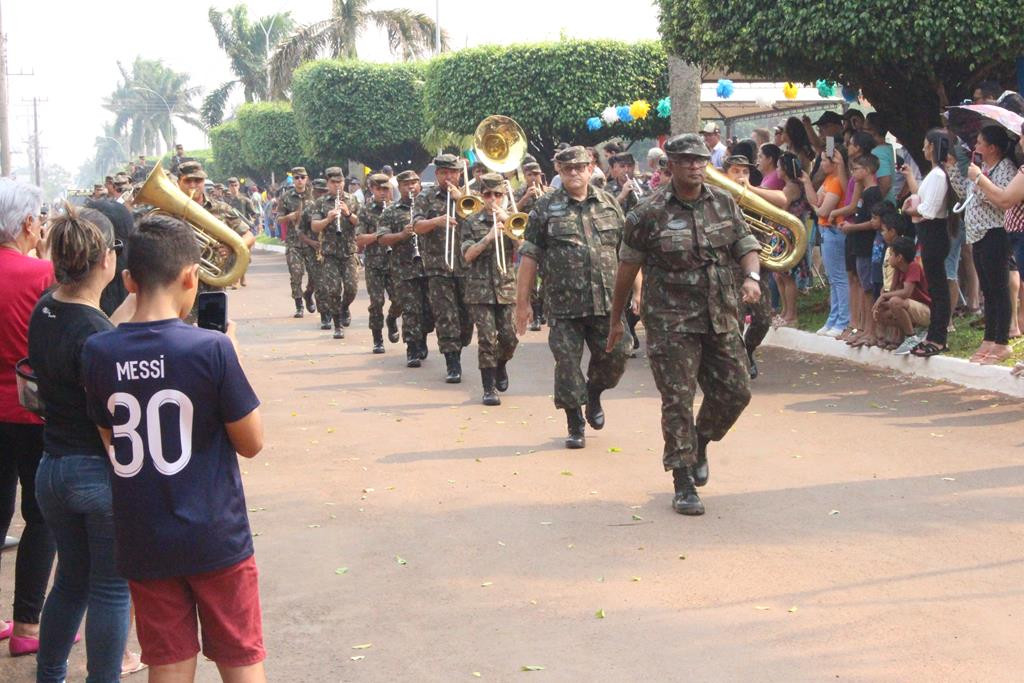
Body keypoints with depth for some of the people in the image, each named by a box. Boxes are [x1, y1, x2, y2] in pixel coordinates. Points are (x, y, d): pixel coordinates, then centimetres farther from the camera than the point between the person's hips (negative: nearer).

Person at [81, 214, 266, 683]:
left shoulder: (97, 353, -4)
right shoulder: (211, 349, -17)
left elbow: (111, 442, 8)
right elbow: (251, 443, -8)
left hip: (142, 542, 3)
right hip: (215, 538, -3)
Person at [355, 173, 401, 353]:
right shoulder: (365, 211, 3)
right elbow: (359, 240, -3)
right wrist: (378, 235, -16)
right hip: (373, 264, -1)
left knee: (399, 299, -5)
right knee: (376, 301, -3)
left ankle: (392, 320, 28)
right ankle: (377, 340, 9)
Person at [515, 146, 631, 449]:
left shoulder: (609, 204, 9)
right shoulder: (546, 207, 1)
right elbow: (529, 256, 0)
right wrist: (522, 302, -3)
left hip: (607, 302, 2)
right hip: (563, 305, -2)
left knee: (616, 356, 1)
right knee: (567, 363, 2)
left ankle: (594, 394, 32)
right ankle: (575, 424, 18)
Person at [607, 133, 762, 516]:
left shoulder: (724, 204, 6)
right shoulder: (649, 215, -7)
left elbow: (746, 245, 9)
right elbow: (627, 269, 0)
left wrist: (752, 276, -15)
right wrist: (616, 320, 6)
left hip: (720, 319, 5)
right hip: (671, 323, -5)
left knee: (735, 392, 9)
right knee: (678, 402, -4)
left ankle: (700, 445, 37)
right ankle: (683, 485, 5)